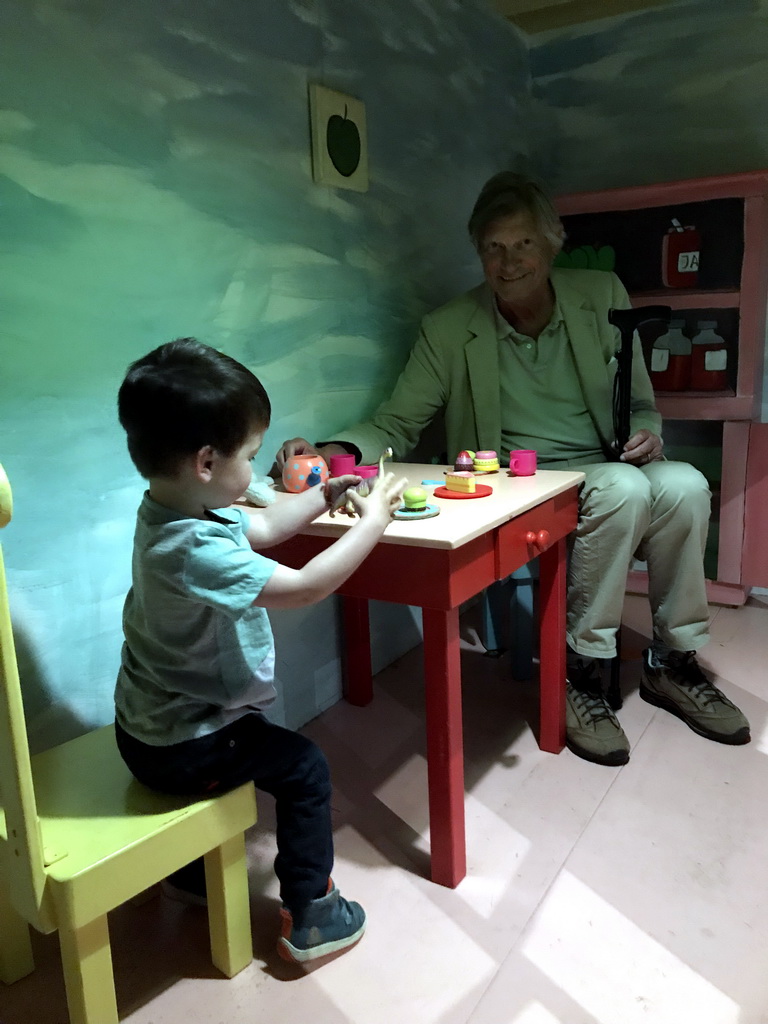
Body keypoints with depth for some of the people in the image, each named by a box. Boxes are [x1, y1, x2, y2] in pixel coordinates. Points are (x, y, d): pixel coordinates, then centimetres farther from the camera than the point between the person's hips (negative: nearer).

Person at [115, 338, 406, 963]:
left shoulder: (175, 509, -3)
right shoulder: (193, 550, -35)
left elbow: (263, 526, 12)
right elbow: (304, 587, -33)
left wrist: (326, 495, 6)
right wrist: (372, 521, -23)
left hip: (152, 724, 10)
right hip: (180, 747, -10)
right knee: (304, 769, 2)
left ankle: (191, 869, 51)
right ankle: (311, 917, 16)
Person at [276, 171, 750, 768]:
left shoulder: (604, 297, 4)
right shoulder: (449, 330, -3)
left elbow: (642, 404, 12)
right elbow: (396, 427, -3)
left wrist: (646, 432, -13)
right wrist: (335, 453, -24)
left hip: (611, 469, 4)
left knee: (685, 484, -28)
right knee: (625, 488, -32)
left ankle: (673, 663, -7)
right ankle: (581, 671, -17)